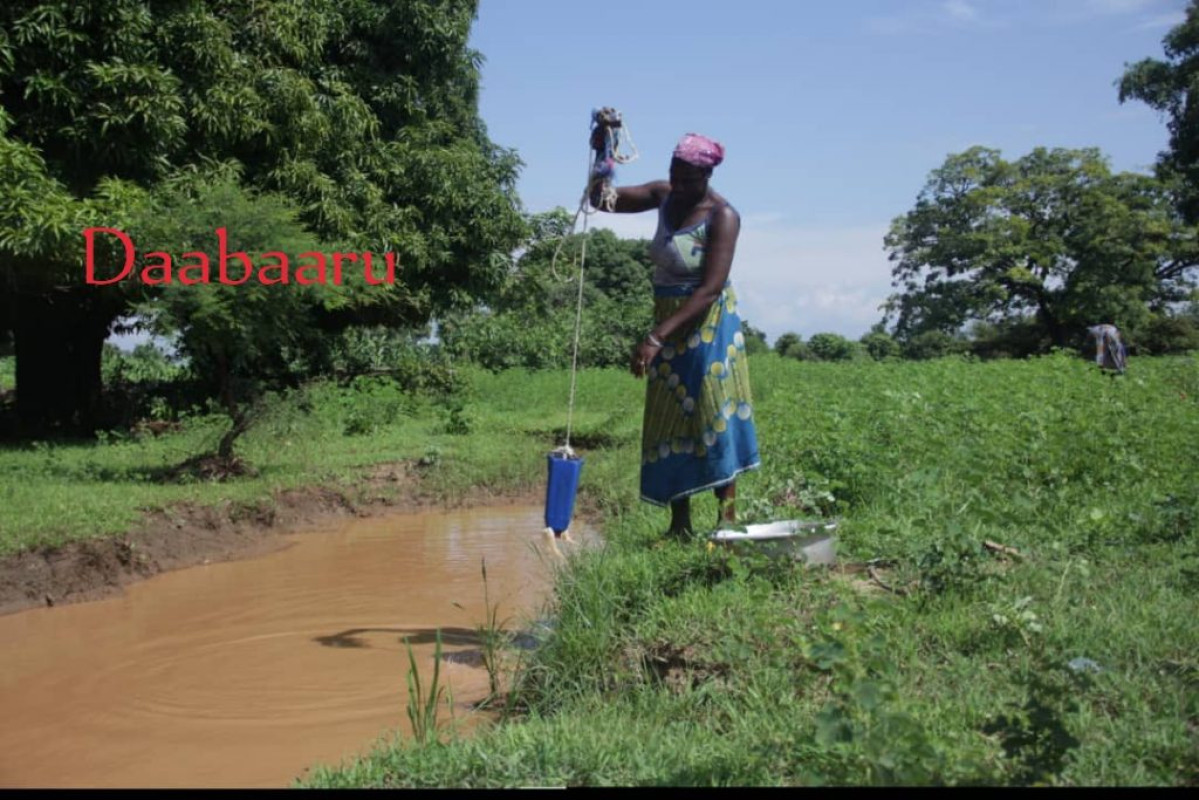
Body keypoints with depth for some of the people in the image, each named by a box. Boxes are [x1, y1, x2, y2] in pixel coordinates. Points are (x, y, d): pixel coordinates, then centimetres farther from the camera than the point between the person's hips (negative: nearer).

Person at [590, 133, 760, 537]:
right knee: (670, 423, 7)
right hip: (669, 323, 7)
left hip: (707, 327, -7)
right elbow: (601, 198, 7)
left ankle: (727, 519, 0)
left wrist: (656, 338, -29)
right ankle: (680, 526, 13)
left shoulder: (721, 216, -17)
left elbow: (710, 290, -24)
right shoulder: (664, 196, 3)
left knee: (715, 418, -5)